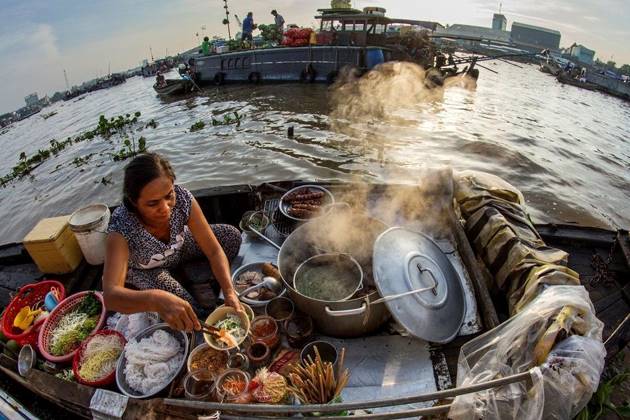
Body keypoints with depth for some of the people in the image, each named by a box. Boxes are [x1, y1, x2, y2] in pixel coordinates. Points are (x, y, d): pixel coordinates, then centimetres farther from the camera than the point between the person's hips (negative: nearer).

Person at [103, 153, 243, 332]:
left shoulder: (182, 198, -33)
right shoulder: (121, 228, -39)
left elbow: (214, 251, -27)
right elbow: (110, 295, -48)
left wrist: (229, 292, -39)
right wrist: (156, 299, -67)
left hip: (178, 248, 3)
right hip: (144, 271, -3)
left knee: (232, 236, -13)